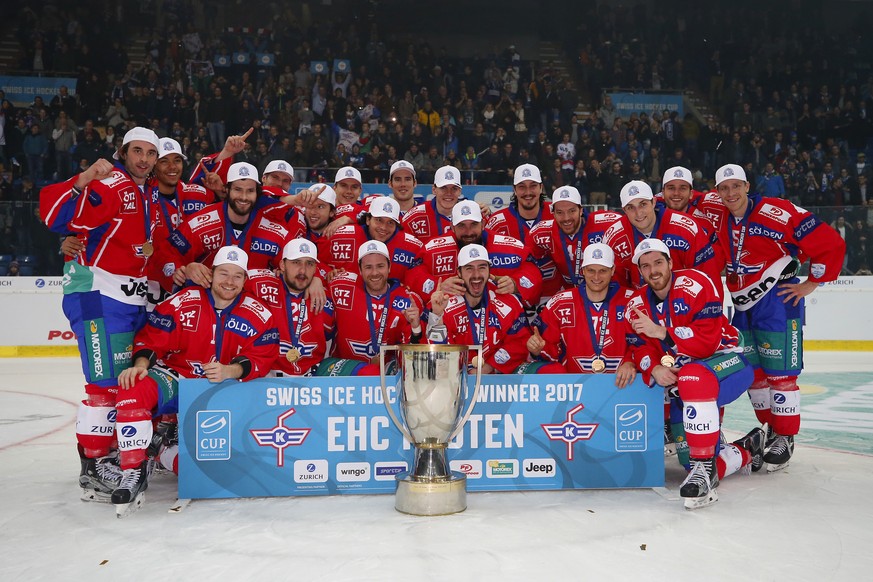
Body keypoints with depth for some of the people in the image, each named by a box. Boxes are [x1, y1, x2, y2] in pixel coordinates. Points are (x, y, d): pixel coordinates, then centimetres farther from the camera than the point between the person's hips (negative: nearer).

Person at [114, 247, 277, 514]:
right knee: (135, 390, -32)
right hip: (174, 378, -1)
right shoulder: (181, 303, -6)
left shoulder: (259, 316, -3)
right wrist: (140, 364, -25)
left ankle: (166, 453, 3)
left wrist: (230, 372, -24)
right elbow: (151, 338, -4)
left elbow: (263, 359, -6)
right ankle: (134, 471, -21)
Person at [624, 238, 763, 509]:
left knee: (692, 377, -42)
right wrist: (654, 369, -21)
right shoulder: (636, 305, 3)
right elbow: (639, 350, 0)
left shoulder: (695, 284, -15)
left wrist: (661, 332, -28)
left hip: (726, 361, -6)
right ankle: (748, 449, 32)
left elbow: (708, 340, -23)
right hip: (680, 378, 6)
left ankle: (704, 467, -34)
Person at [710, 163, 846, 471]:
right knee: (751, 371, 13)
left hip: (778, 300, -7)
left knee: (779, 372, -4)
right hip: (743, 305, 7)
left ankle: (786, 438, 10)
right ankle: (770, 429, 28)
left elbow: (831, 243, -14)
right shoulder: (719, 222, 4)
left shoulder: (778, 213, -15)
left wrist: (810, 284, -9)